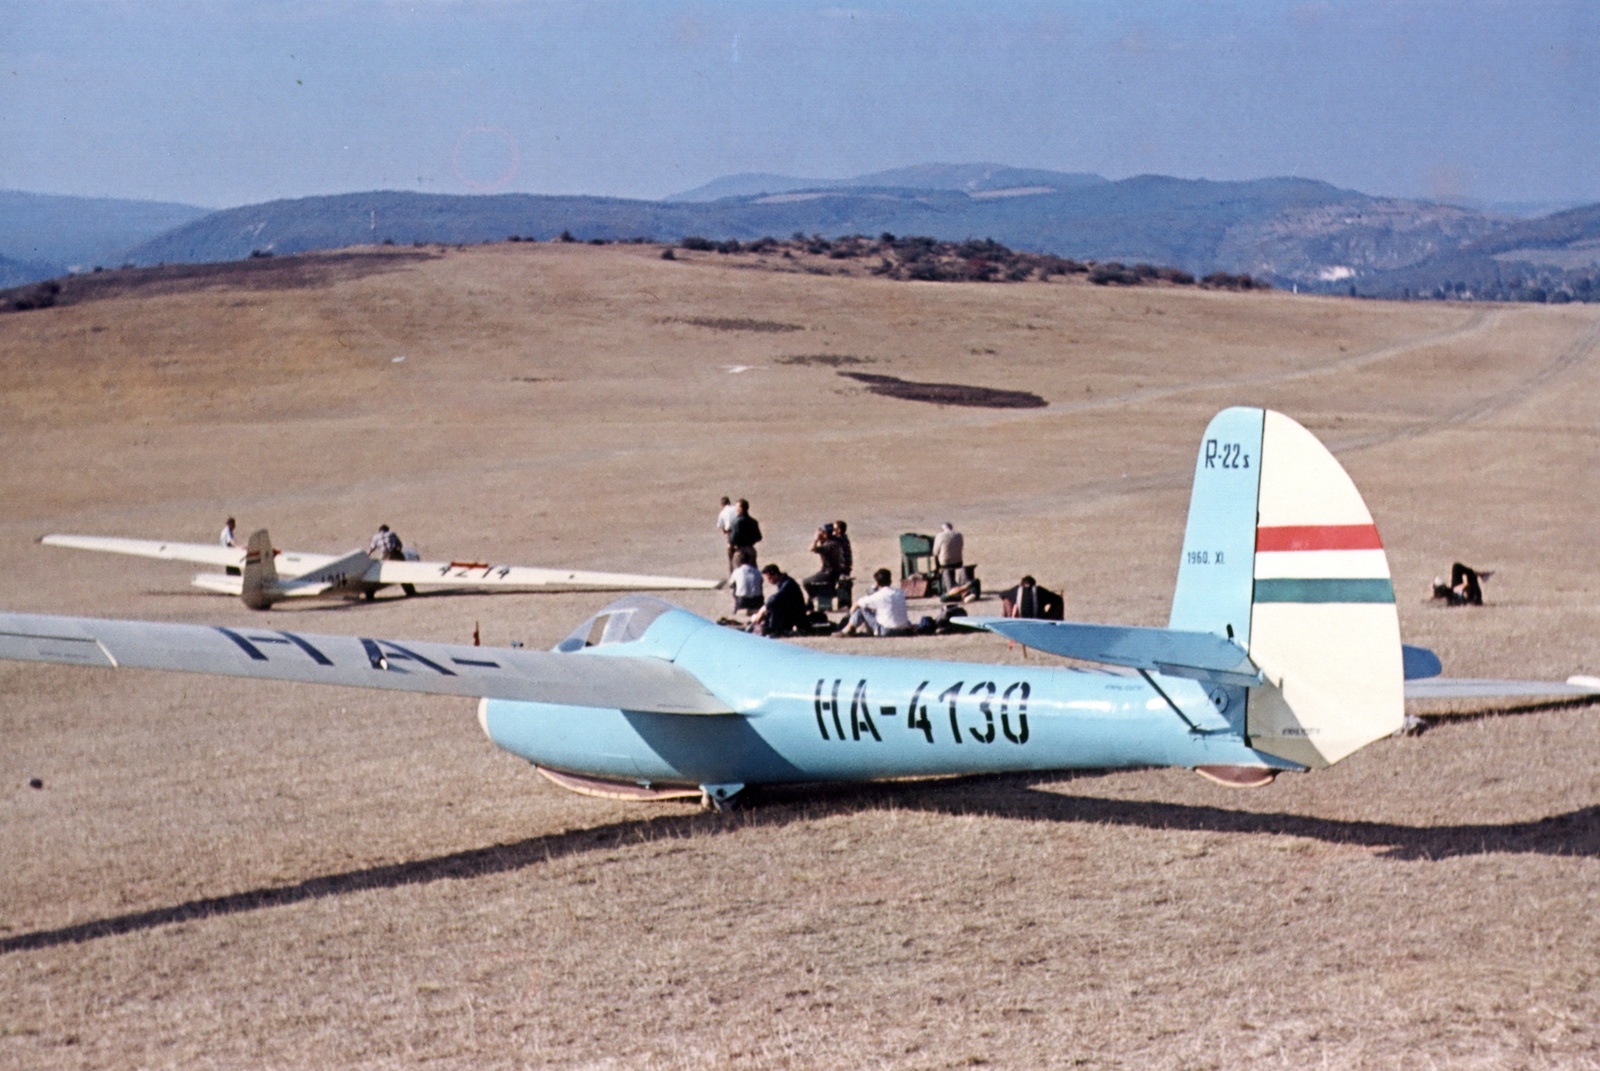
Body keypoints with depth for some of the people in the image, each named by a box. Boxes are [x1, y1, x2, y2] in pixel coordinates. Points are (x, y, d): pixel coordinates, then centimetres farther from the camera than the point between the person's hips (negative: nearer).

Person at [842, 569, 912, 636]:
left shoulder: (878, 596, -13)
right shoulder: (900, 593, 3)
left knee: (862, 608, 4)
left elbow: (857, 604, 1)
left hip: (887, 631, -6)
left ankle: (848, 628, 21)